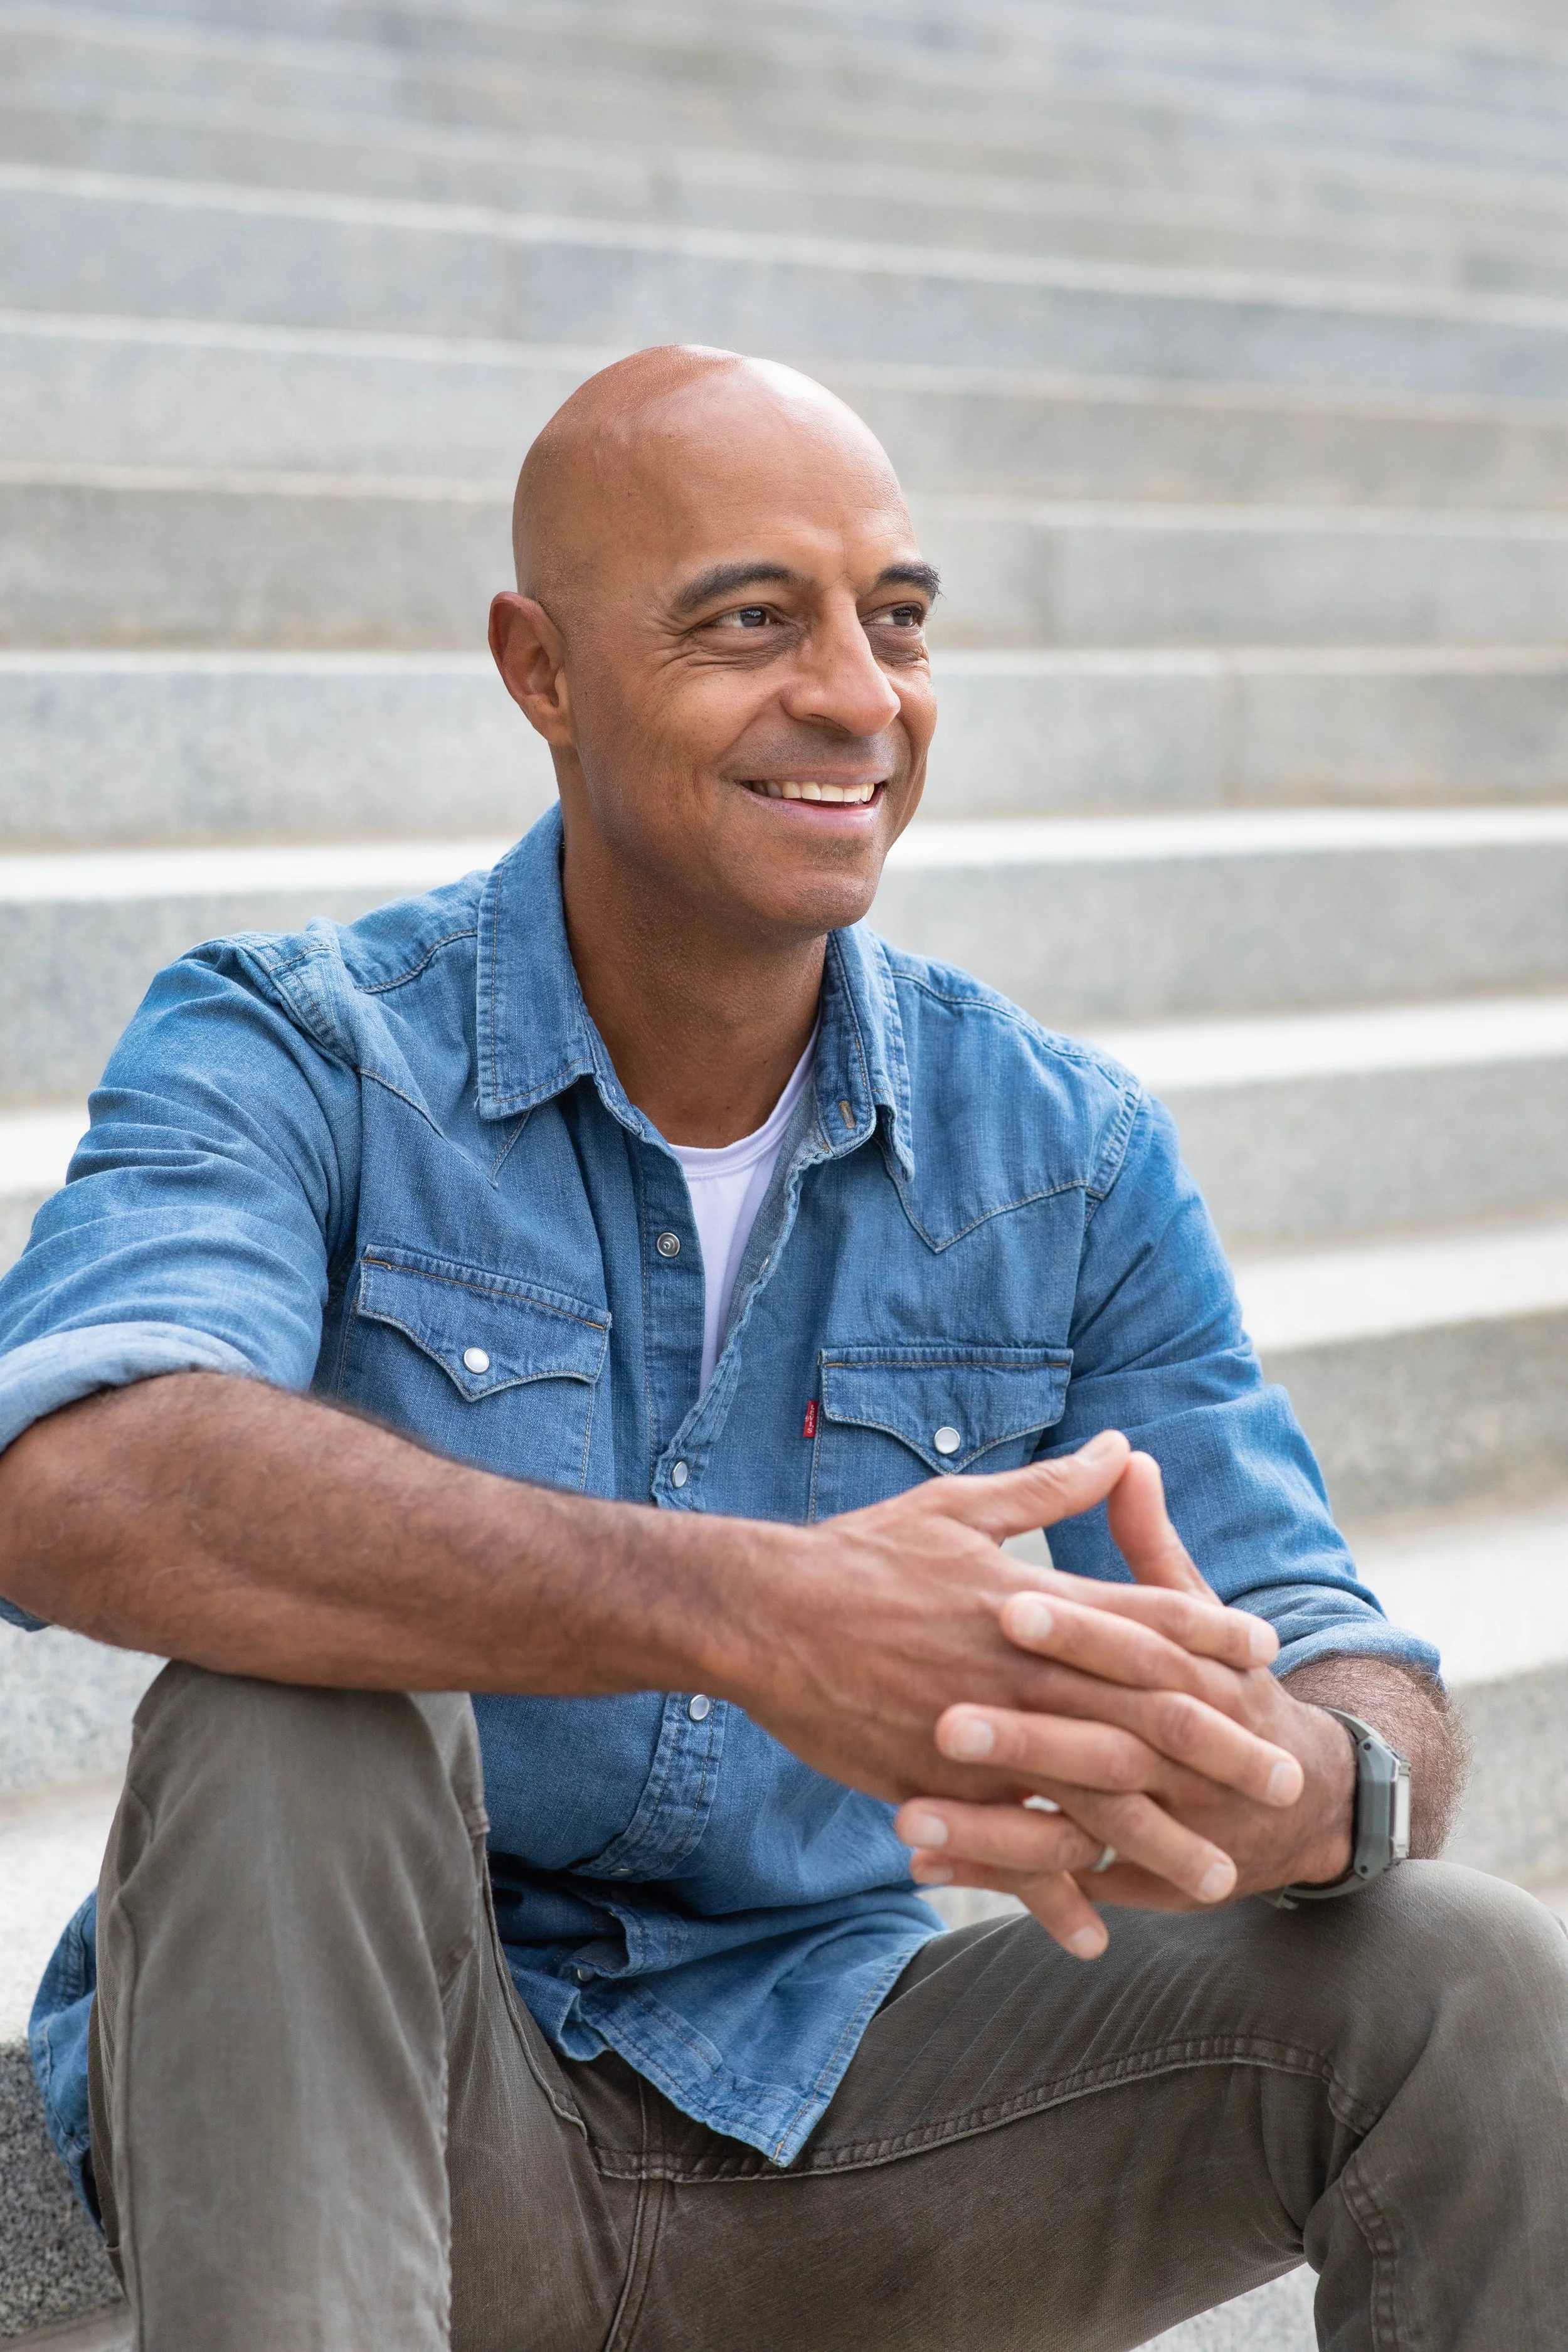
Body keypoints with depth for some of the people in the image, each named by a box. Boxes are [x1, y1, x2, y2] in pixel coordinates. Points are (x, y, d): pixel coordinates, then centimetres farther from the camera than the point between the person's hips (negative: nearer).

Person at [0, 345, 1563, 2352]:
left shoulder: (1069, 1154, 0)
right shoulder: (295, 1054, -12)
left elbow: (1360, 1691, -3)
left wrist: (1304, 1786, -31)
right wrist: (750, 1610, -46)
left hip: (819, 2097, 3)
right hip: (328, 2108, -2)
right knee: (291, 1713, -34)